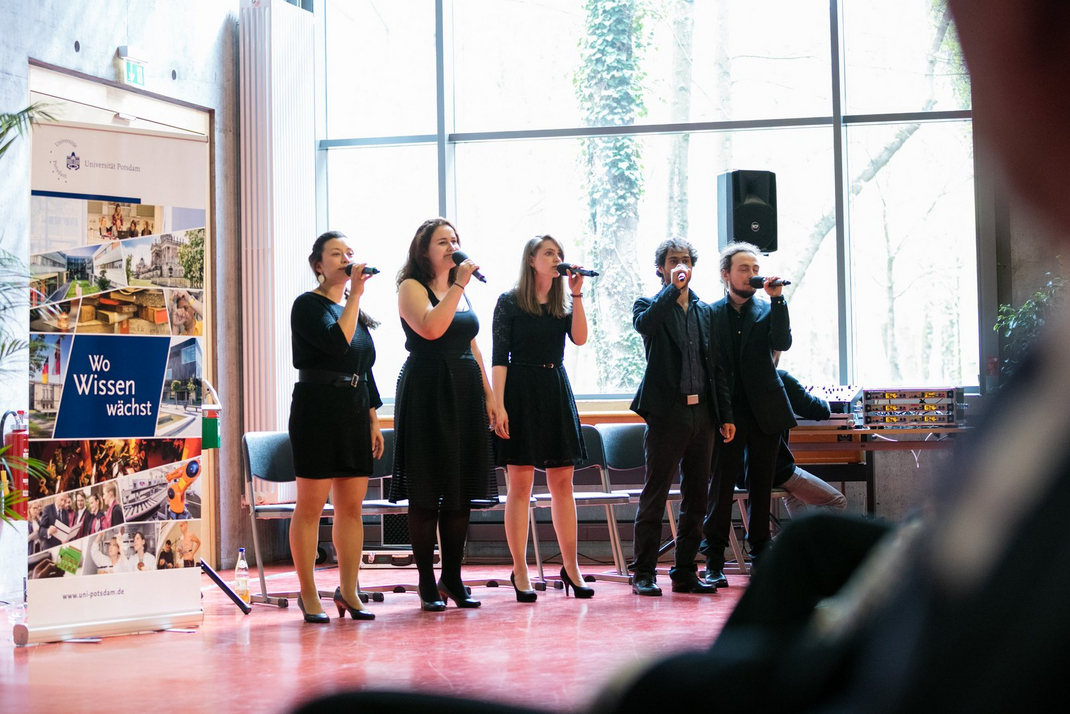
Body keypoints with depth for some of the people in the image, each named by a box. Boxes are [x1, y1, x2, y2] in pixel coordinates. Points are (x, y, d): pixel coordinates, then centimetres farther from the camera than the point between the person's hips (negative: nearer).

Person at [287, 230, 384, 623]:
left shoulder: (355, 310, 17)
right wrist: (355, 295, -16)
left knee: (351, 507, 7)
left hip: (354, 412, 7)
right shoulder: (308, 305, -4)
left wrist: (373, 419, 15)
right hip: (317, 409, -7)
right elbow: (337, 342, -21)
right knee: (311, 504, -2)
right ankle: (308, 595, 4)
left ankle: (348, 591, 13)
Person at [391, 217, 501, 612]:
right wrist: (458, 285, -18)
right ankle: (427, 583, 3)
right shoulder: (412, 287, -4)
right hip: (427, 392, -7)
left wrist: (488, 395, 14)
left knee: (461, 490, 7)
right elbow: (430, 328, -22)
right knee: (427, 492, -3)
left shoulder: (461, 292, 17)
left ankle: (453, 578, 14)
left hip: (464, 392, 7)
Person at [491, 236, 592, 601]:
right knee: (520, 484, -3)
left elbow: (580, 337, -5)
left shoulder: (562, 304, 13)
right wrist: (499, 406, -14)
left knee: (562, 482, 5)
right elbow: (499, 358, -6)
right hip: (521, 392, -5)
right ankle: (520, 572, 2)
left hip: (556, 392, 5)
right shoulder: (510, 302, -1)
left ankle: (571, 566, 11)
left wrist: (576, 295, -9)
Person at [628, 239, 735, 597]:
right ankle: (643, 573, 2)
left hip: (702, 413, 5)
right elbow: (644, 324, -23)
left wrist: (725, 415, 11)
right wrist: (673, 288, -16)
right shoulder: (650, 306, 3)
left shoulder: (706, 312, 16)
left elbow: (717, 367, 16)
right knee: (655, 495, -3)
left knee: (696, 498, 9)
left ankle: (685, 572, 16)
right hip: (667, 413, -5)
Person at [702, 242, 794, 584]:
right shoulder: (710, 313, 4)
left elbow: (782, 343, -10)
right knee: (720, 485, -4)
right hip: (726, 413, -2)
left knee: (761, 486, 8)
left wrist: (777, 299, -16)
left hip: (765, 411, 2)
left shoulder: (768, 310, 8)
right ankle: (714, 562, -1)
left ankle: (761, 557, 17)